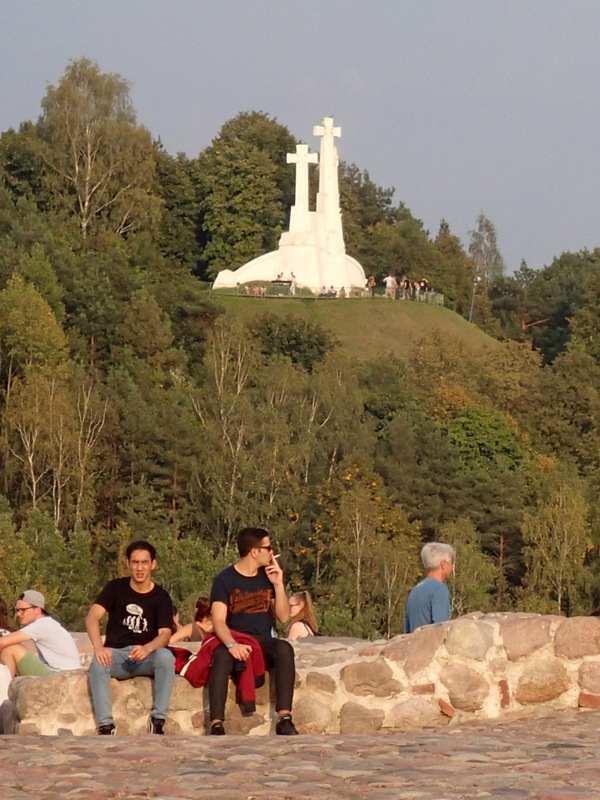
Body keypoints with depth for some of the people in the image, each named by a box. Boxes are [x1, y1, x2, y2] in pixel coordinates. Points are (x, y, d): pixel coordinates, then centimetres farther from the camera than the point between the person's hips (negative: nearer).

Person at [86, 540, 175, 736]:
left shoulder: (161, 597, 2)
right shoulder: (115, 588, 3)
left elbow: (165, 634, -11)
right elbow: (92, 617, -10)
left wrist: (147, 649, -35)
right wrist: (99, 647, -31)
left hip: (147, 656, 0)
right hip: (116, 655, 0)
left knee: (166, 657, -33)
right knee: (98, 663, -34)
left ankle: (157, 721, -28)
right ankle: (105, 725, -35)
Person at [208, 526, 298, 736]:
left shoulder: (269, 576, 12)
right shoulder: (225, 580, -1)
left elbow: (284, 617, 9)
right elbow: (218, 621, -12)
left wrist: (278, 585, -3)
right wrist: (231, 644, -32)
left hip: (263, 643, 3)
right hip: (236, 642, -3)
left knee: (284, 648, -31)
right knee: (221, 655, -37)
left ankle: (284, 718, -37)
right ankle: (216, 725, -43)